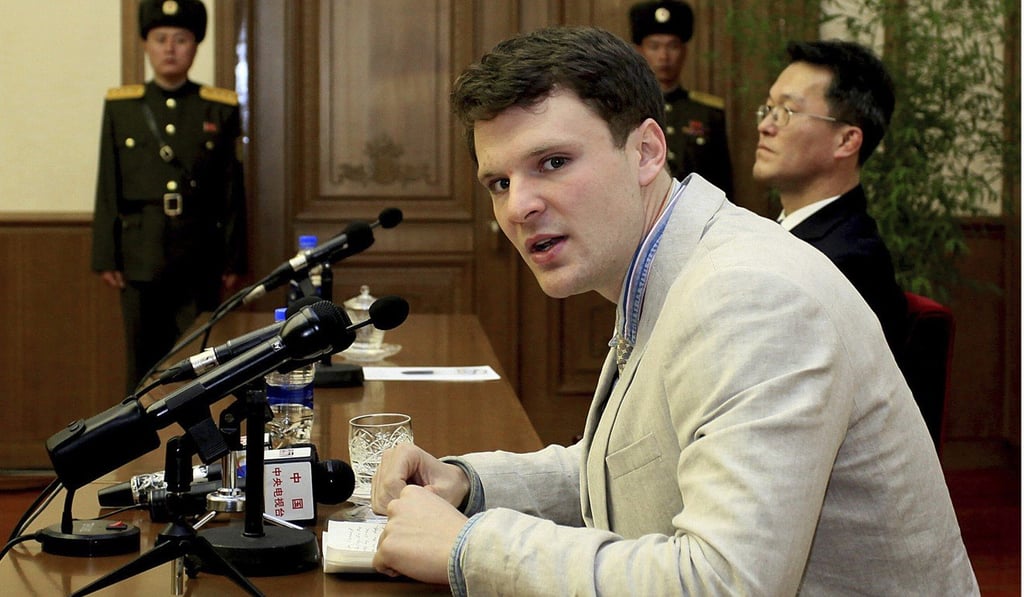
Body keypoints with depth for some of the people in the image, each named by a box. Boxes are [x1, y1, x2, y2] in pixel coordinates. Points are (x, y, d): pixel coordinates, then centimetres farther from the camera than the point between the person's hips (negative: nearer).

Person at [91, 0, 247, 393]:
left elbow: (233, 193, 4)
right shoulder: (120, 107, 5)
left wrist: (233, 260, 1)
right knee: (144, 364, 6)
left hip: (199, 259, 0)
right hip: (141, 257, 0)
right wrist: (106, 257, 0)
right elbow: (108, 189, 4)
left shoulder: (221, 109, 4)